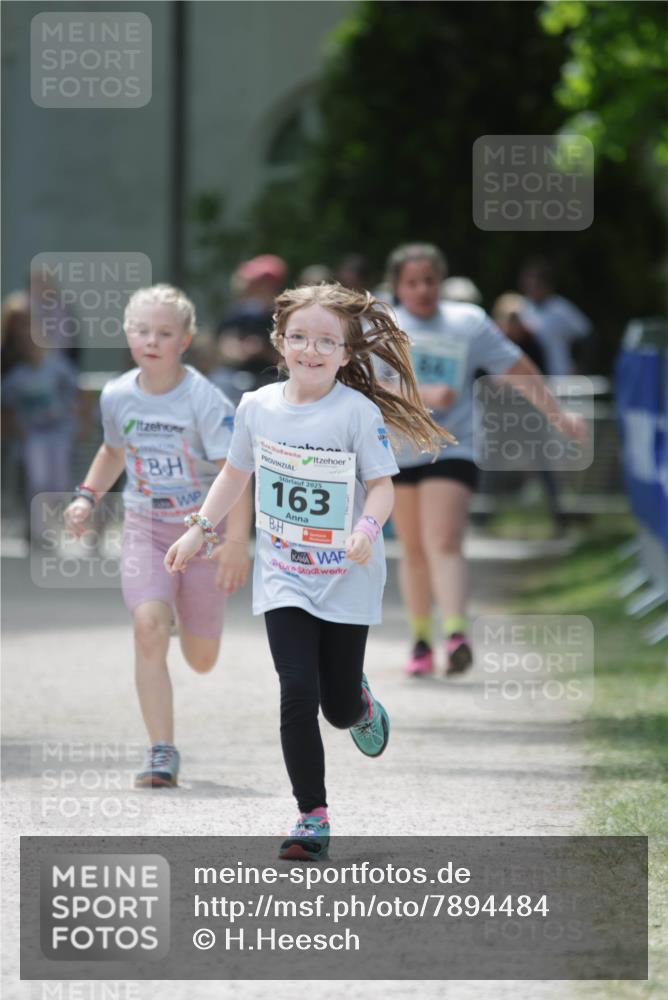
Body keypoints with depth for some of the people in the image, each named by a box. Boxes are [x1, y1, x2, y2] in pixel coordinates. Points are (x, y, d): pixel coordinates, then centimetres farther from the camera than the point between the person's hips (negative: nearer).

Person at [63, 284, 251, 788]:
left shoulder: (204, 399, -17)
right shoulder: (117, 396, -3)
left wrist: (236, 542, -28)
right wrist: (88, 496, 4)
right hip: (145, 526, 2)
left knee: (201, 660, 8)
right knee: (148, 626, -22)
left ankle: (188, 613, 48)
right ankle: (162, 751, -18)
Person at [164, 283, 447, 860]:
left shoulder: (358, 412, -13)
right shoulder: (257, 407, -2)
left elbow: (381, 485, -12)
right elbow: (237, 472, 15)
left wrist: (368, 528, -32)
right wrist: (200, 530, 13)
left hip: (347, 582, -2)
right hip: (285, 581, 2)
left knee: (339, 707, 6)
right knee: (298, 695, -12)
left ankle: (360, 701, 46)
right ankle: (313, 818, -4)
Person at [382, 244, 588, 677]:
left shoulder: (469, 323, 4)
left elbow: (518, 370, 8)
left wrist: (558, 415, 6)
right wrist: (423, 393, -24)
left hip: (453, 450, -2)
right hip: (397, 452, 2)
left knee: (444, 544, -18)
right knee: (413, 550, 9)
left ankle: (457, 634, -30)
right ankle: (421, 641, 22)